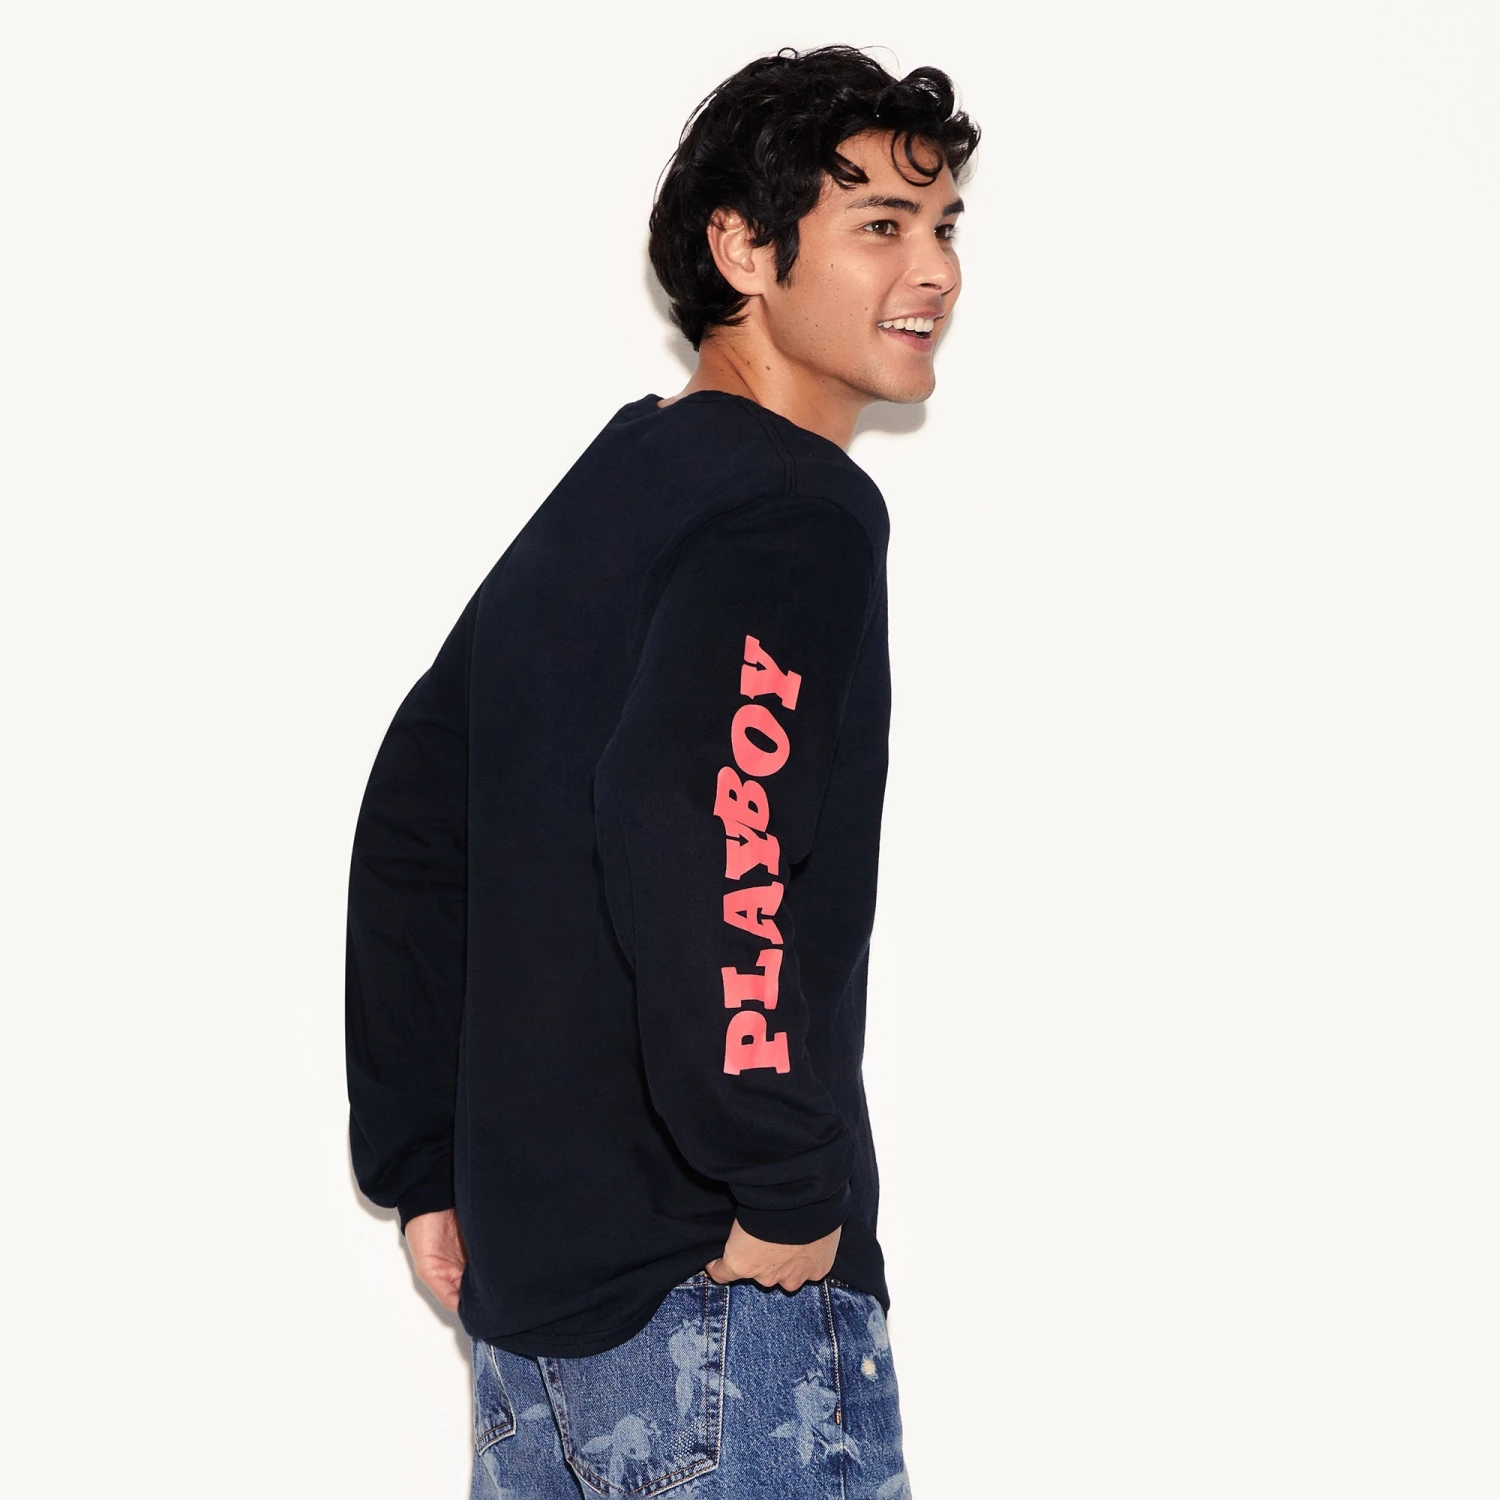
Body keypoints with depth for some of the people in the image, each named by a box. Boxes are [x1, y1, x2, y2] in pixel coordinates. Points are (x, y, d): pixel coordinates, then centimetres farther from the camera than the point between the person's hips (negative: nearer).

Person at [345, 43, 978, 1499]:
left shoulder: (603, 488, 13)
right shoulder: (798, 514, -14)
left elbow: (410, 818, 18)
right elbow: (691, 836, -31)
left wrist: (427, 1165, 18)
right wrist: (788, 1195, -21)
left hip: (524, 1272, 9)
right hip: (715, 1302, -9)